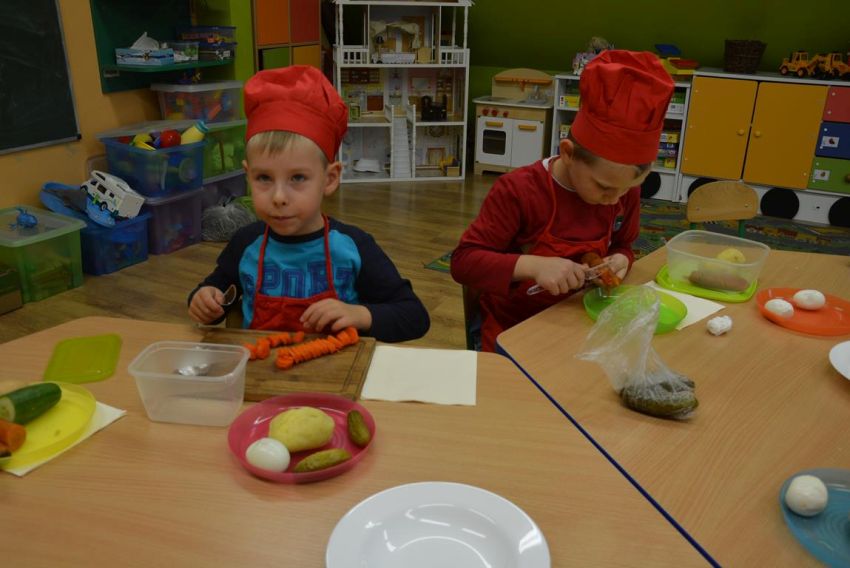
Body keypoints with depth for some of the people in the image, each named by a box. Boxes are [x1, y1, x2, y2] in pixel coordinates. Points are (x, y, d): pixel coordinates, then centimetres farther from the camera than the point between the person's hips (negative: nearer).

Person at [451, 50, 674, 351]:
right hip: (514, 329, -4)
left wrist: (620, 260, -12)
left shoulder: (625, 191, -5)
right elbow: (463, 261, -21)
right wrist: (533, 266, -34)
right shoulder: (519, 191, -20)